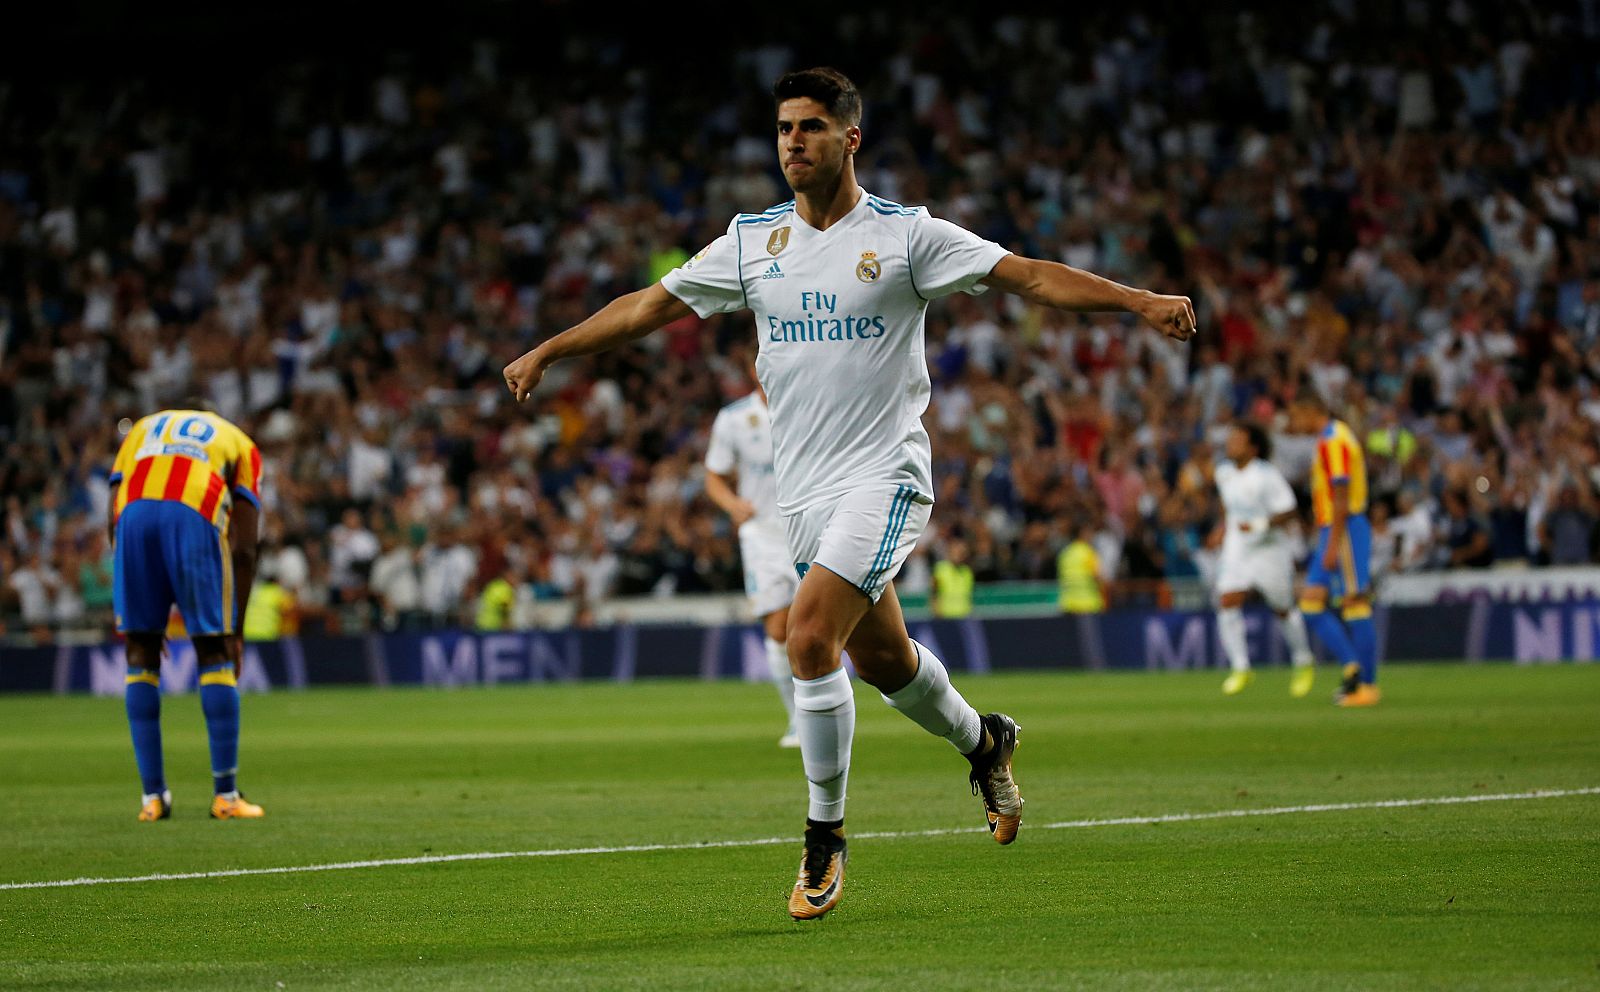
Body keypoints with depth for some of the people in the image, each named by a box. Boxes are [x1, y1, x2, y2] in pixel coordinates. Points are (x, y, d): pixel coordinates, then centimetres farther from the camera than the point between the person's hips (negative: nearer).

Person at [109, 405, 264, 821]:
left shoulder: (144, 428, 37)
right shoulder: (241, 445, 31)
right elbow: (243, 549, 19)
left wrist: (137, 608, 26)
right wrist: (235, 630, 22)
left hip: (133, 516, 2)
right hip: (196, 517, -2)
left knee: (141, 655, 13)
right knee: (215, 654, 10)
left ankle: (153, 797, 12)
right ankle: (226, 795, 8)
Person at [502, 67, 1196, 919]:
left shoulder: (905, 235, -6)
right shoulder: (752, 240, 7)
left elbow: (1030, 276, -9)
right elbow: (651, 305, 15)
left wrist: (1139, 300, -20)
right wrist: (547, 352, 15)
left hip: (884, 475, -5)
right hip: (802, 490, 5)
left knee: (810, 639, -20)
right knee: (880, 659, 13)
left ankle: (824, 838, -6)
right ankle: (982, 741, 43)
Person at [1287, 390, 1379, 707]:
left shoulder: (1334, 440, -14)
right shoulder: (1328, 439, 17)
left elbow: (1342, 498, -20)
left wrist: (1333, 546, -21)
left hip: (1344, 532, -10)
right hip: (1331, 533, 10)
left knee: (1355, 607, -6)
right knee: (1311, 603, 6)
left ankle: (1367, 685, -2)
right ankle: (1353, 668, 4)